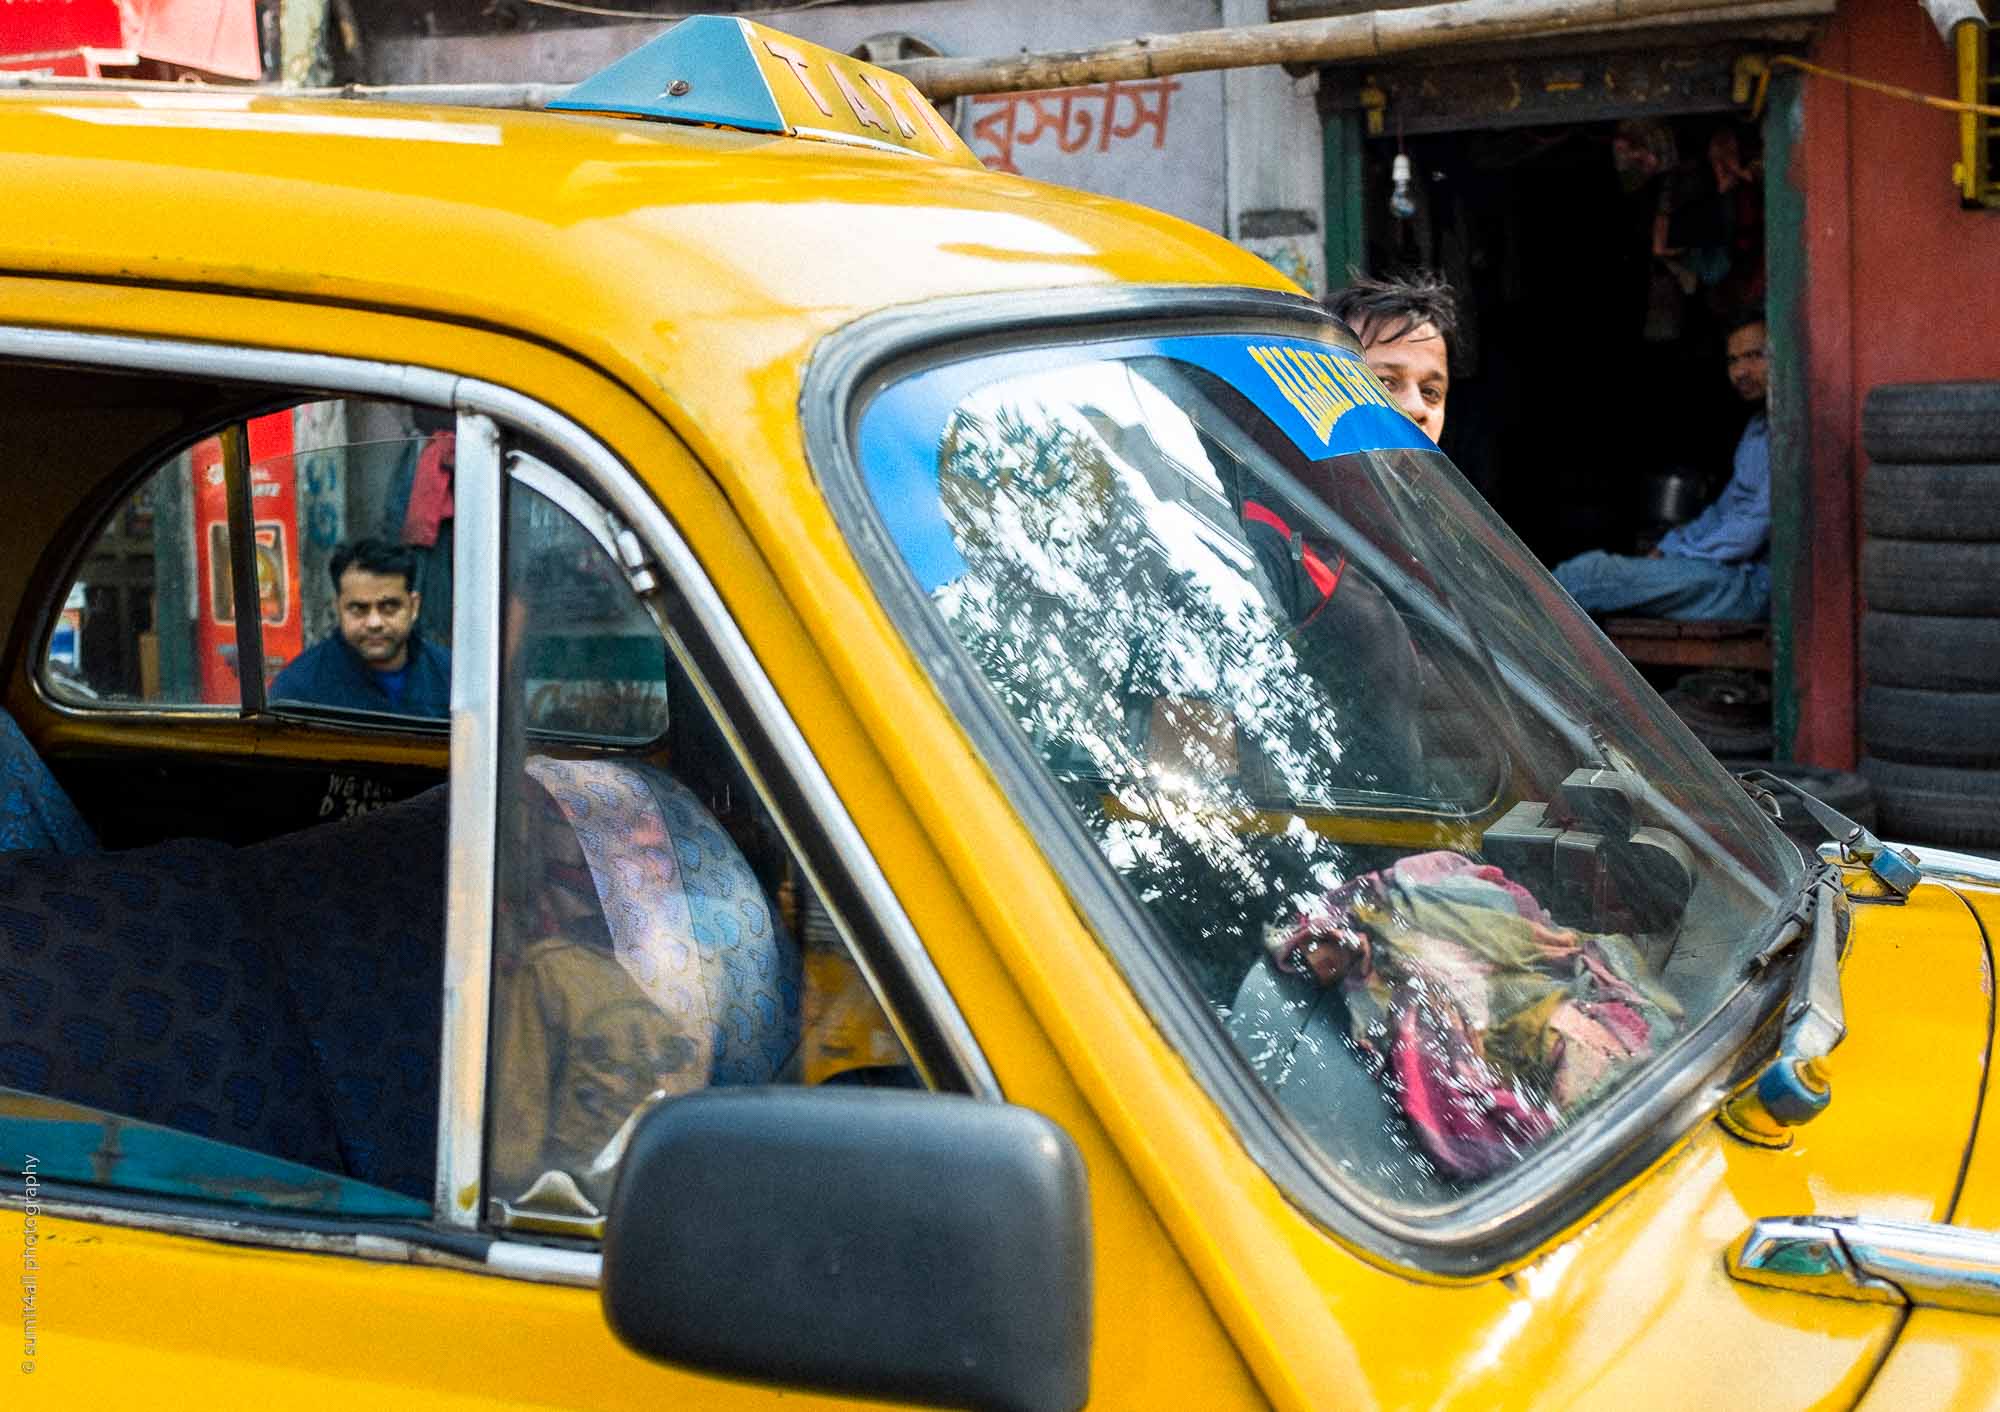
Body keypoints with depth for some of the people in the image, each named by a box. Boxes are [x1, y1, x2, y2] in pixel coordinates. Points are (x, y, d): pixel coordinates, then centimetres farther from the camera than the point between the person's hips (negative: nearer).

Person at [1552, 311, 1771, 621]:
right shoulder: (1758, 427, 21)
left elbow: (1754, 527, -18)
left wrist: (1677, 559, -11)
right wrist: (1664, 552, 11)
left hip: (1749, 585, -10)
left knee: (1595, 572, -19)